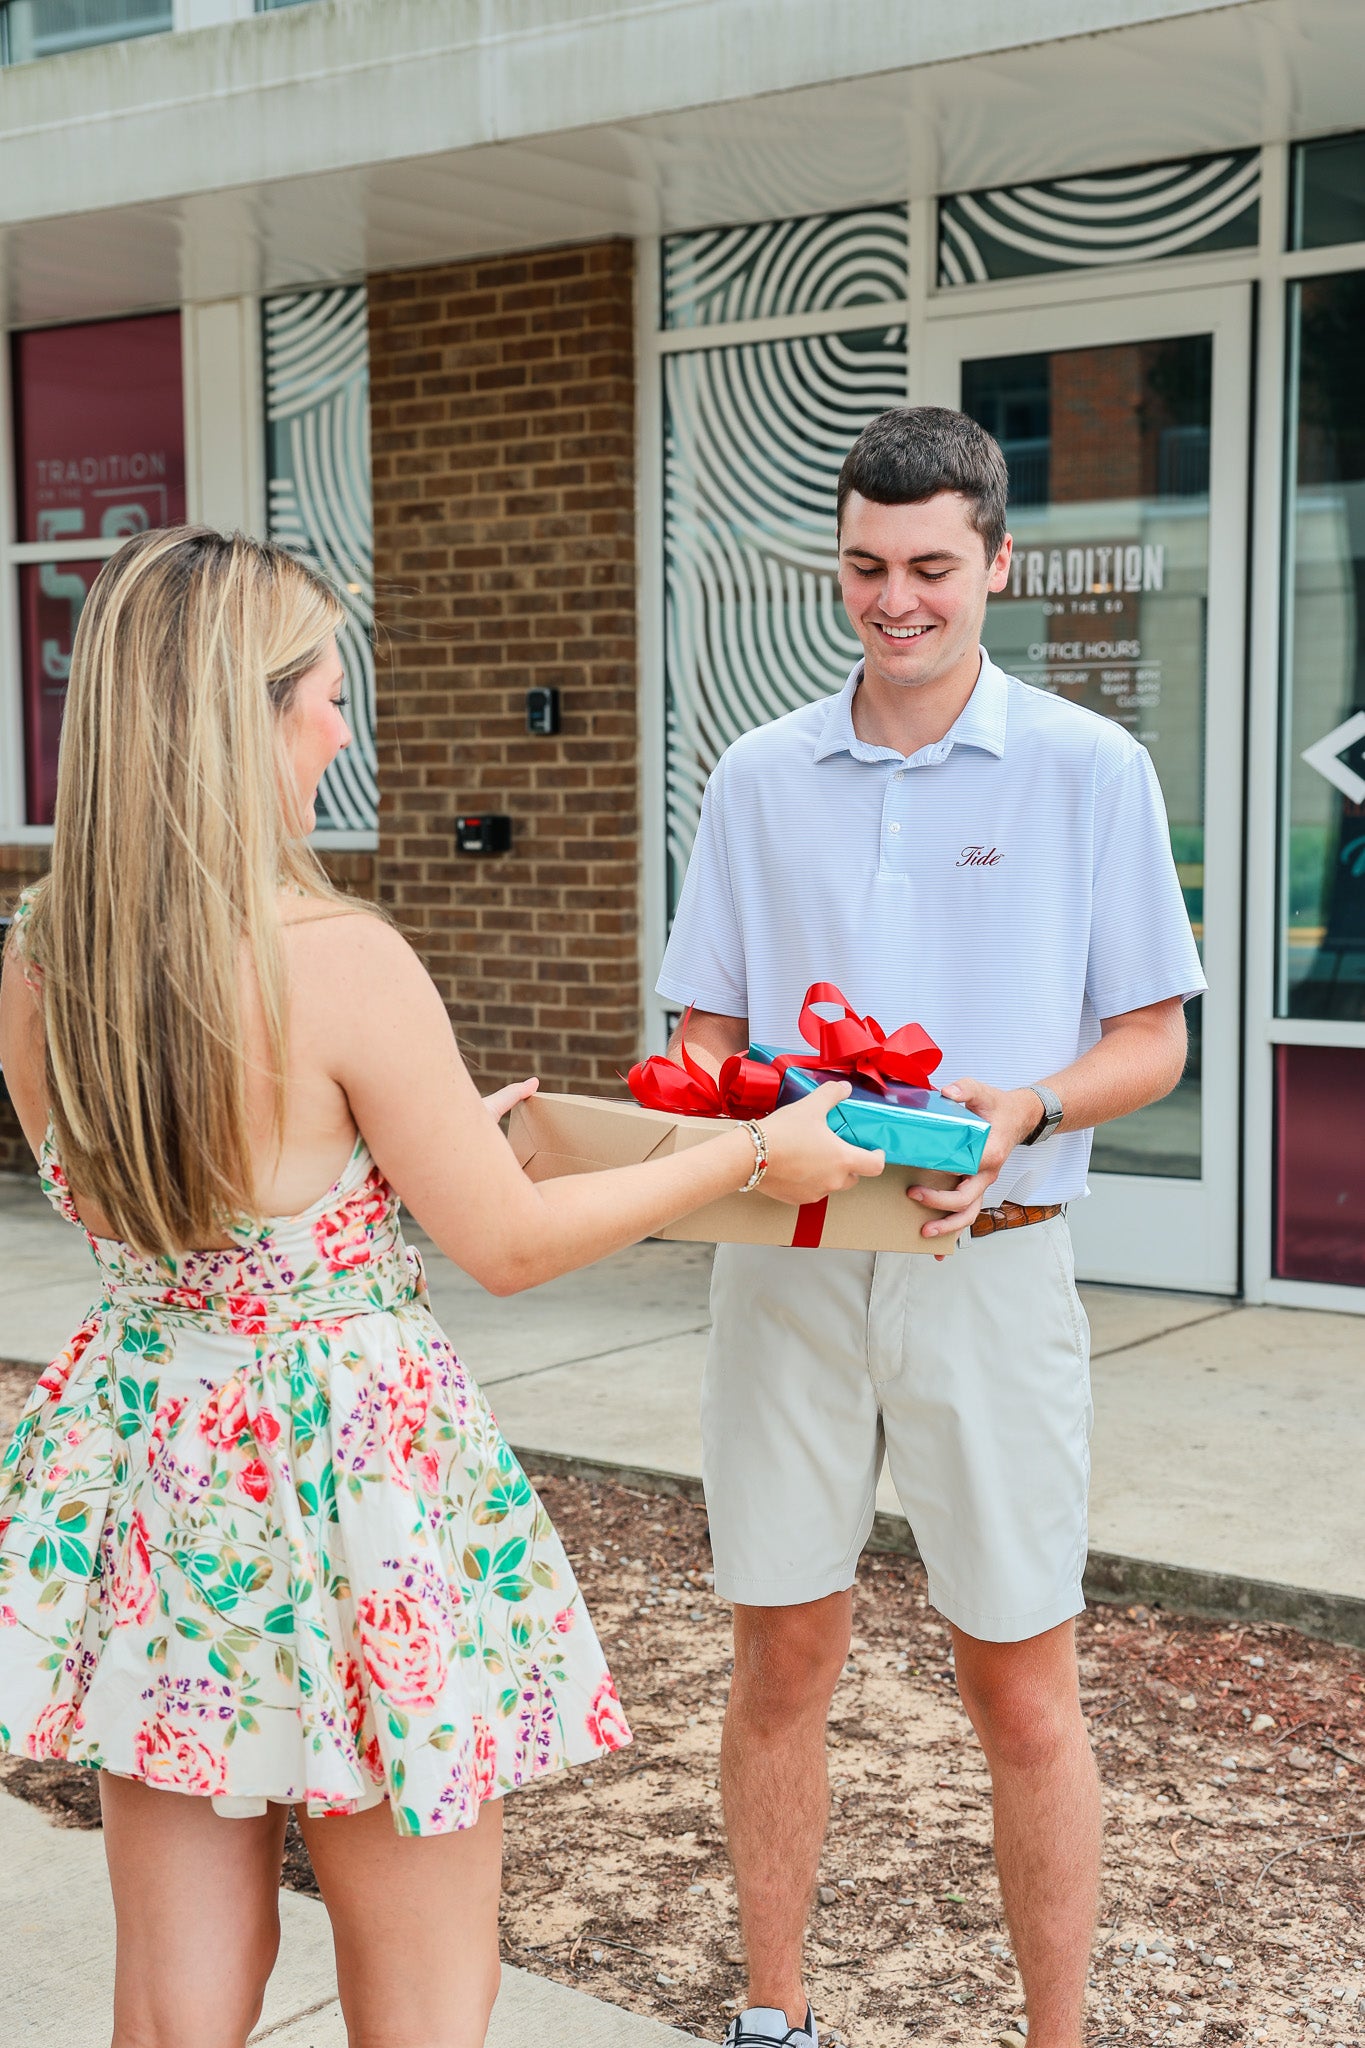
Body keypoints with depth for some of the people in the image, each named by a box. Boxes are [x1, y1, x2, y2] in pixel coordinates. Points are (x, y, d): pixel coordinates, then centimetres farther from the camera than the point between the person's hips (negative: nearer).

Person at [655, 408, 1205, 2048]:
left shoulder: (1089, 771, -1)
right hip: (787, 1263, 3)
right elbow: (707, 1029, 11)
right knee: (780, 1665, 11)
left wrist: (1024, 1111, -19)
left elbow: (1150, 1041, 1)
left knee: (1022, 1693, 4)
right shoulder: (760, 777, 7)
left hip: (988, 1269, -2)